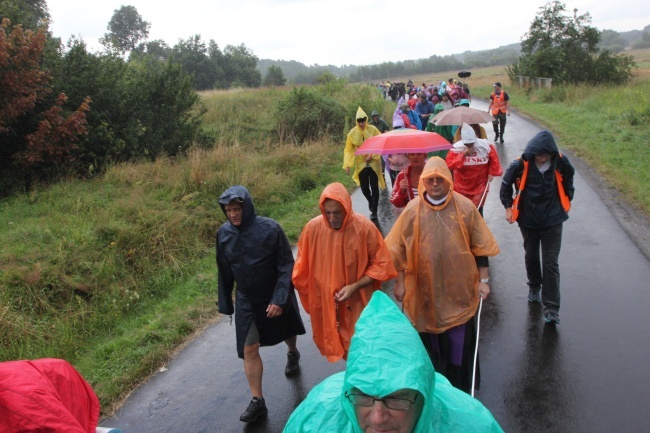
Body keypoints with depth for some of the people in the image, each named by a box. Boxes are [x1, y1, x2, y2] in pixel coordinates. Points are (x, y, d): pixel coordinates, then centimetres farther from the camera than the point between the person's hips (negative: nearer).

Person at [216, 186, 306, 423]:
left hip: (276, 297, -2)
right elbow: (224, 272, 2)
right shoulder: (223, 233, -10)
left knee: (286, 332, 24)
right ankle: (257, 401, 12)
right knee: (249, 350, 0)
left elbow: (287, 266, -18)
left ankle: (292, 353, 58)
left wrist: (279, 299, -24)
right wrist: (225, 302, 7)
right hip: (246, 301, 2)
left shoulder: (270, 229, -23)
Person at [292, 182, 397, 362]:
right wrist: (309, 298, 4)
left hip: (358, 303, -2)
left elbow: (381, 264, -9)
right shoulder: (313, 228, -12)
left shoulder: (365, 227, -18)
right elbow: (303, 268, 1)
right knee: (335, 343, 18)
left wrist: (355, 286, -18)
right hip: (325, 303, 2)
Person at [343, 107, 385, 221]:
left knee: (374, 187, -2)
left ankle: (374, 211, 8)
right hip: (361, 163, 2)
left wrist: (372, 155, -15)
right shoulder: (352, 133, -6)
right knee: (364, 187, 8)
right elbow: (348, 149, -3)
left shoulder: (373, 130, -9)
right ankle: (371, 201, 40)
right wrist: (347, 165, -11)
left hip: (373, 162, -2)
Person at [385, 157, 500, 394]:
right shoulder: (412, 210, -5)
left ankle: (463, 384, 31)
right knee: (430, 338, 15)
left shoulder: (465, 207, -5)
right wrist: (399, 283, 1)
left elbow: (480, 247, 1)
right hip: (425, 289, 1)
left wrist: (483, 280, 0)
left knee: (460, 339, 8)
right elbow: (399, 250, 1)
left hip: (459, 288, 0)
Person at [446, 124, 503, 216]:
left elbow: (494, 159, 2)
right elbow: (449, 164, -24)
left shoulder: (485, 145, -14)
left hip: (480, 184, -1)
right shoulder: (456, 148, -18)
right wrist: (463, 155, -31)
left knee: (477, 210, 0)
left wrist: (491, 173, -3)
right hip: (462, 185, 1)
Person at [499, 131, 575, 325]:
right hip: (528, 220, 1)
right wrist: (508, 206, 0)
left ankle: (551, 308, 1)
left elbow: (568, 180, 10)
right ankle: (534, 287, 46)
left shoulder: (560, 162, -11)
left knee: (551, 264, -3)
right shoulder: (521, 164, -15)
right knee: (531, 257, 19)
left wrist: (566, 201, 11)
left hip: (553, 221, -1)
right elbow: (506, 184, 2)